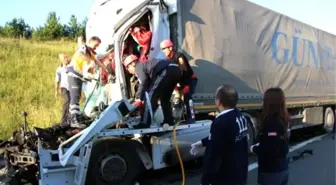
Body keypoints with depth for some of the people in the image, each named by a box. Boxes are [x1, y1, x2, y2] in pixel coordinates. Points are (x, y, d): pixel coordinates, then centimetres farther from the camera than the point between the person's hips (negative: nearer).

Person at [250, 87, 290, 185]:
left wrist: (254, 148, -10)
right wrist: (259, 146, 7)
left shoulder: (271, 123, -23)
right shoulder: (282, 120, 4)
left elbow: (270, 149, -27)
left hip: (271, 172, -9)